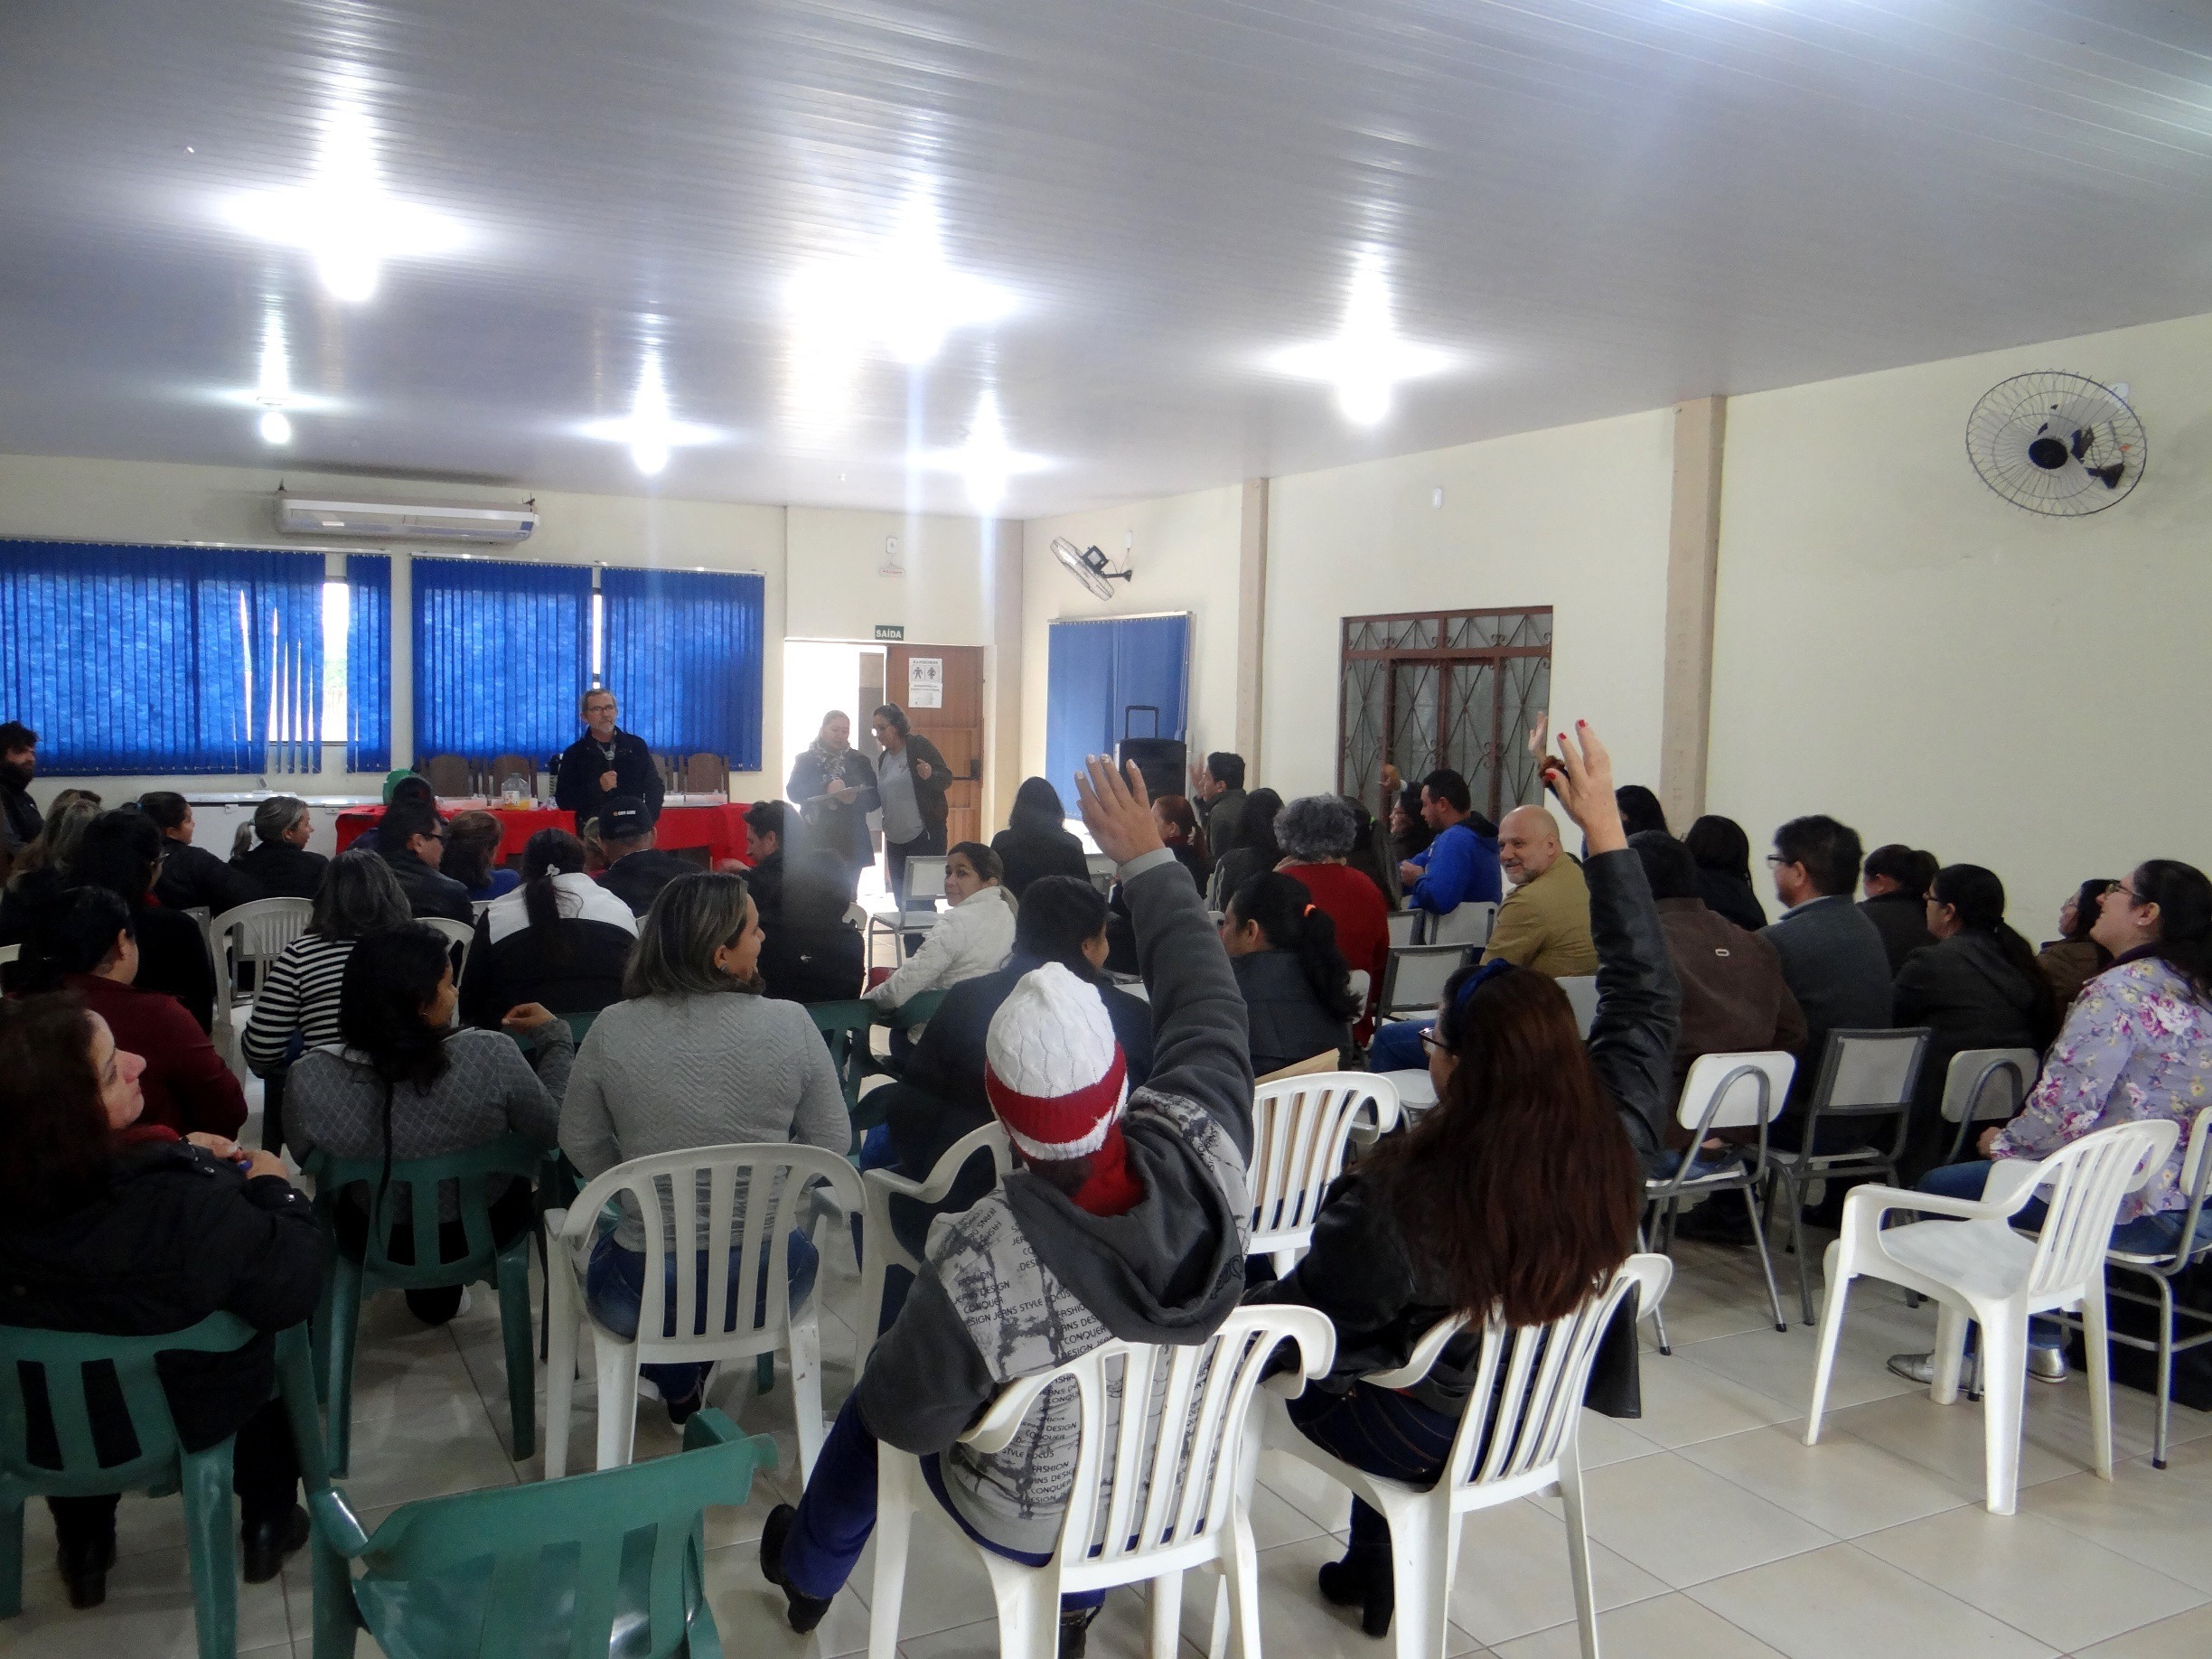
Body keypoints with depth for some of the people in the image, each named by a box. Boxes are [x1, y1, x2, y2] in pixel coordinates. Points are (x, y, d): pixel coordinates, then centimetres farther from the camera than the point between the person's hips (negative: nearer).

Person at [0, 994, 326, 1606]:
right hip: (185, 1417, -3)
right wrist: (274, 1187, -12)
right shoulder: (186, 1208, -43)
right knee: (271, 1333, 29)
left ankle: (82, 1552, 54)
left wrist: (183, 1156, 0)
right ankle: (269, 1526, 43)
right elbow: (295, 1284, -26)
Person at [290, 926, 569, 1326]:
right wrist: (553, 1037, -4)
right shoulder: (491, 1055, -32)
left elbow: (307, 1158, -5)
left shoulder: (308, 1078, -26)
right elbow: (554, 1131, -14)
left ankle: (432, 1286, 48)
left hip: (377, 1241, 1)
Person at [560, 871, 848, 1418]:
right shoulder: (790, 1023, -13)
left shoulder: (613, 1031, -12)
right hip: (767, 1283, 0)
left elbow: (580, 1142, 2)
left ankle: (678, 1386, 48)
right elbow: (831, 1142, -4)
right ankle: (696, 1374, 48)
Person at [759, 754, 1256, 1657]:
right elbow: (1206, 1002, -12)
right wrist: (1147, 858, -2)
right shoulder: (1203, 1143, -31)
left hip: (1036, 1525, -3)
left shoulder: (978, 1263, -41)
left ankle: (809, 1571, 55)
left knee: (871, 1402, 26)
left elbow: (904, 1419, -23)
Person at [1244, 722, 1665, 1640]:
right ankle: (1373, 1568, 46)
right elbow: (1645, 992, -8)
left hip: (1424, 1435, -5)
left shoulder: (1400, 1198, -37)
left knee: (1245, 1313, 16)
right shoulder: (1614, 1147, -22)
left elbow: (1297, 1310, -22)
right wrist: (1605, 825, -7)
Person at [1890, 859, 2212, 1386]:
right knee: (1985, 1177, 27)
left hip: (2126, 1208, -9)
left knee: (1942, 1188, 7)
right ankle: (2040, 1343, 28)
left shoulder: (2119, 990, -18)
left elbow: (2064, 1107, -23)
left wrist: (2003, 1141, -3)